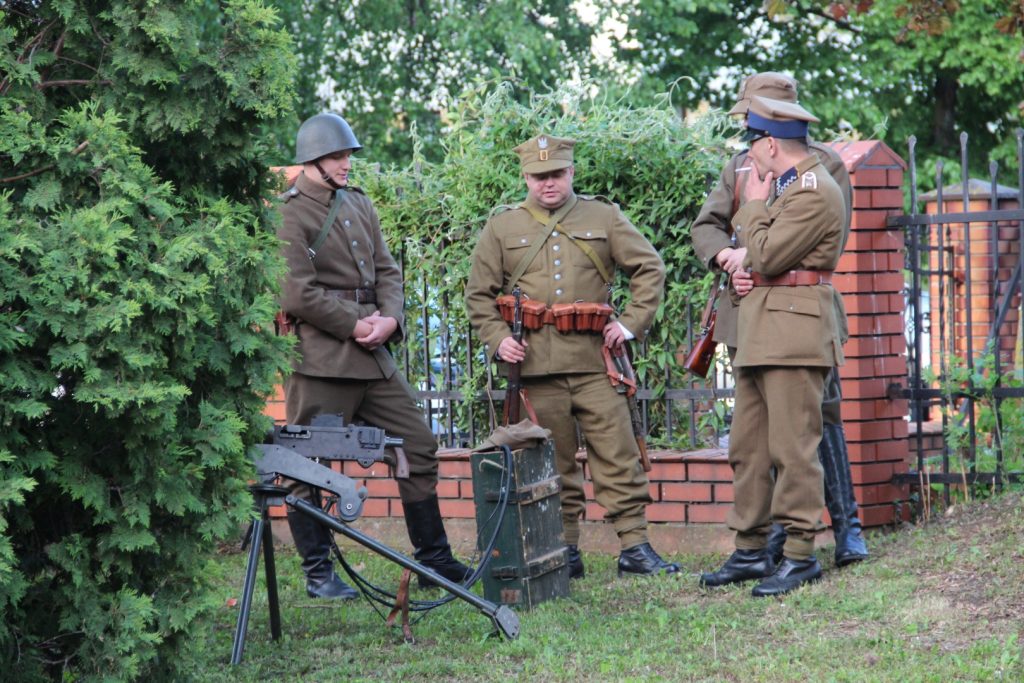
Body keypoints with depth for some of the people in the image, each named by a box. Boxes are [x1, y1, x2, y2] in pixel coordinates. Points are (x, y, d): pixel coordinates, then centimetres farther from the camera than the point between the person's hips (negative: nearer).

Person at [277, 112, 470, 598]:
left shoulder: (359, 205, 15)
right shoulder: (290, 215, -9)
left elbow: (386, 270, 14)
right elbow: (297, 294, -15)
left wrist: (390, 319, -5)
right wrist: (354, 325, -13)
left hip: (373, 356, 8)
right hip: (320, 359, -8)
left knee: (418, 446, 9)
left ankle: (434, 559, 17)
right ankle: (317, 573, 7)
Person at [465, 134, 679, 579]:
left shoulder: (604, 218, 10)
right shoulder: (502, 227, 10)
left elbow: (650, 269, 12)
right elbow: (479, 295, 12)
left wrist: (632, 323, 2)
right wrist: (497, 339, -4)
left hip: (595, 358, 0)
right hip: (536, 362, 0)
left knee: (617, 455, -4)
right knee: (553, 464, 4)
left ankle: (634, 546, -1)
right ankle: (564, 551, 10)